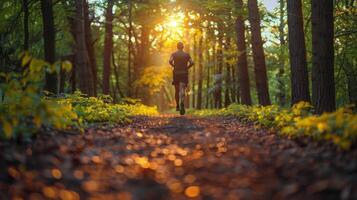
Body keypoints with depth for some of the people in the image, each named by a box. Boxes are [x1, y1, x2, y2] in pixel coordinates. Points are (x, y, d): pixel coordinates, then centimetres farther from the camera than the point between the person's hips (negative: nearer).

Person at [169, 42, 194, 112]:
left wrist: (174, 66, 1)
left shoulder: (174, 54, 3)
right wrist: (187, 67, 6)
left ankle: (178, 106, 19)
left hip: (176, 73, 0)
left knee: (177, 91, 13)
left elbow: (170, 61, -17)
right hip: (184, 74, 0)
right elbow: (192, 63, -8)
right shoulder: (187, 54, 6)